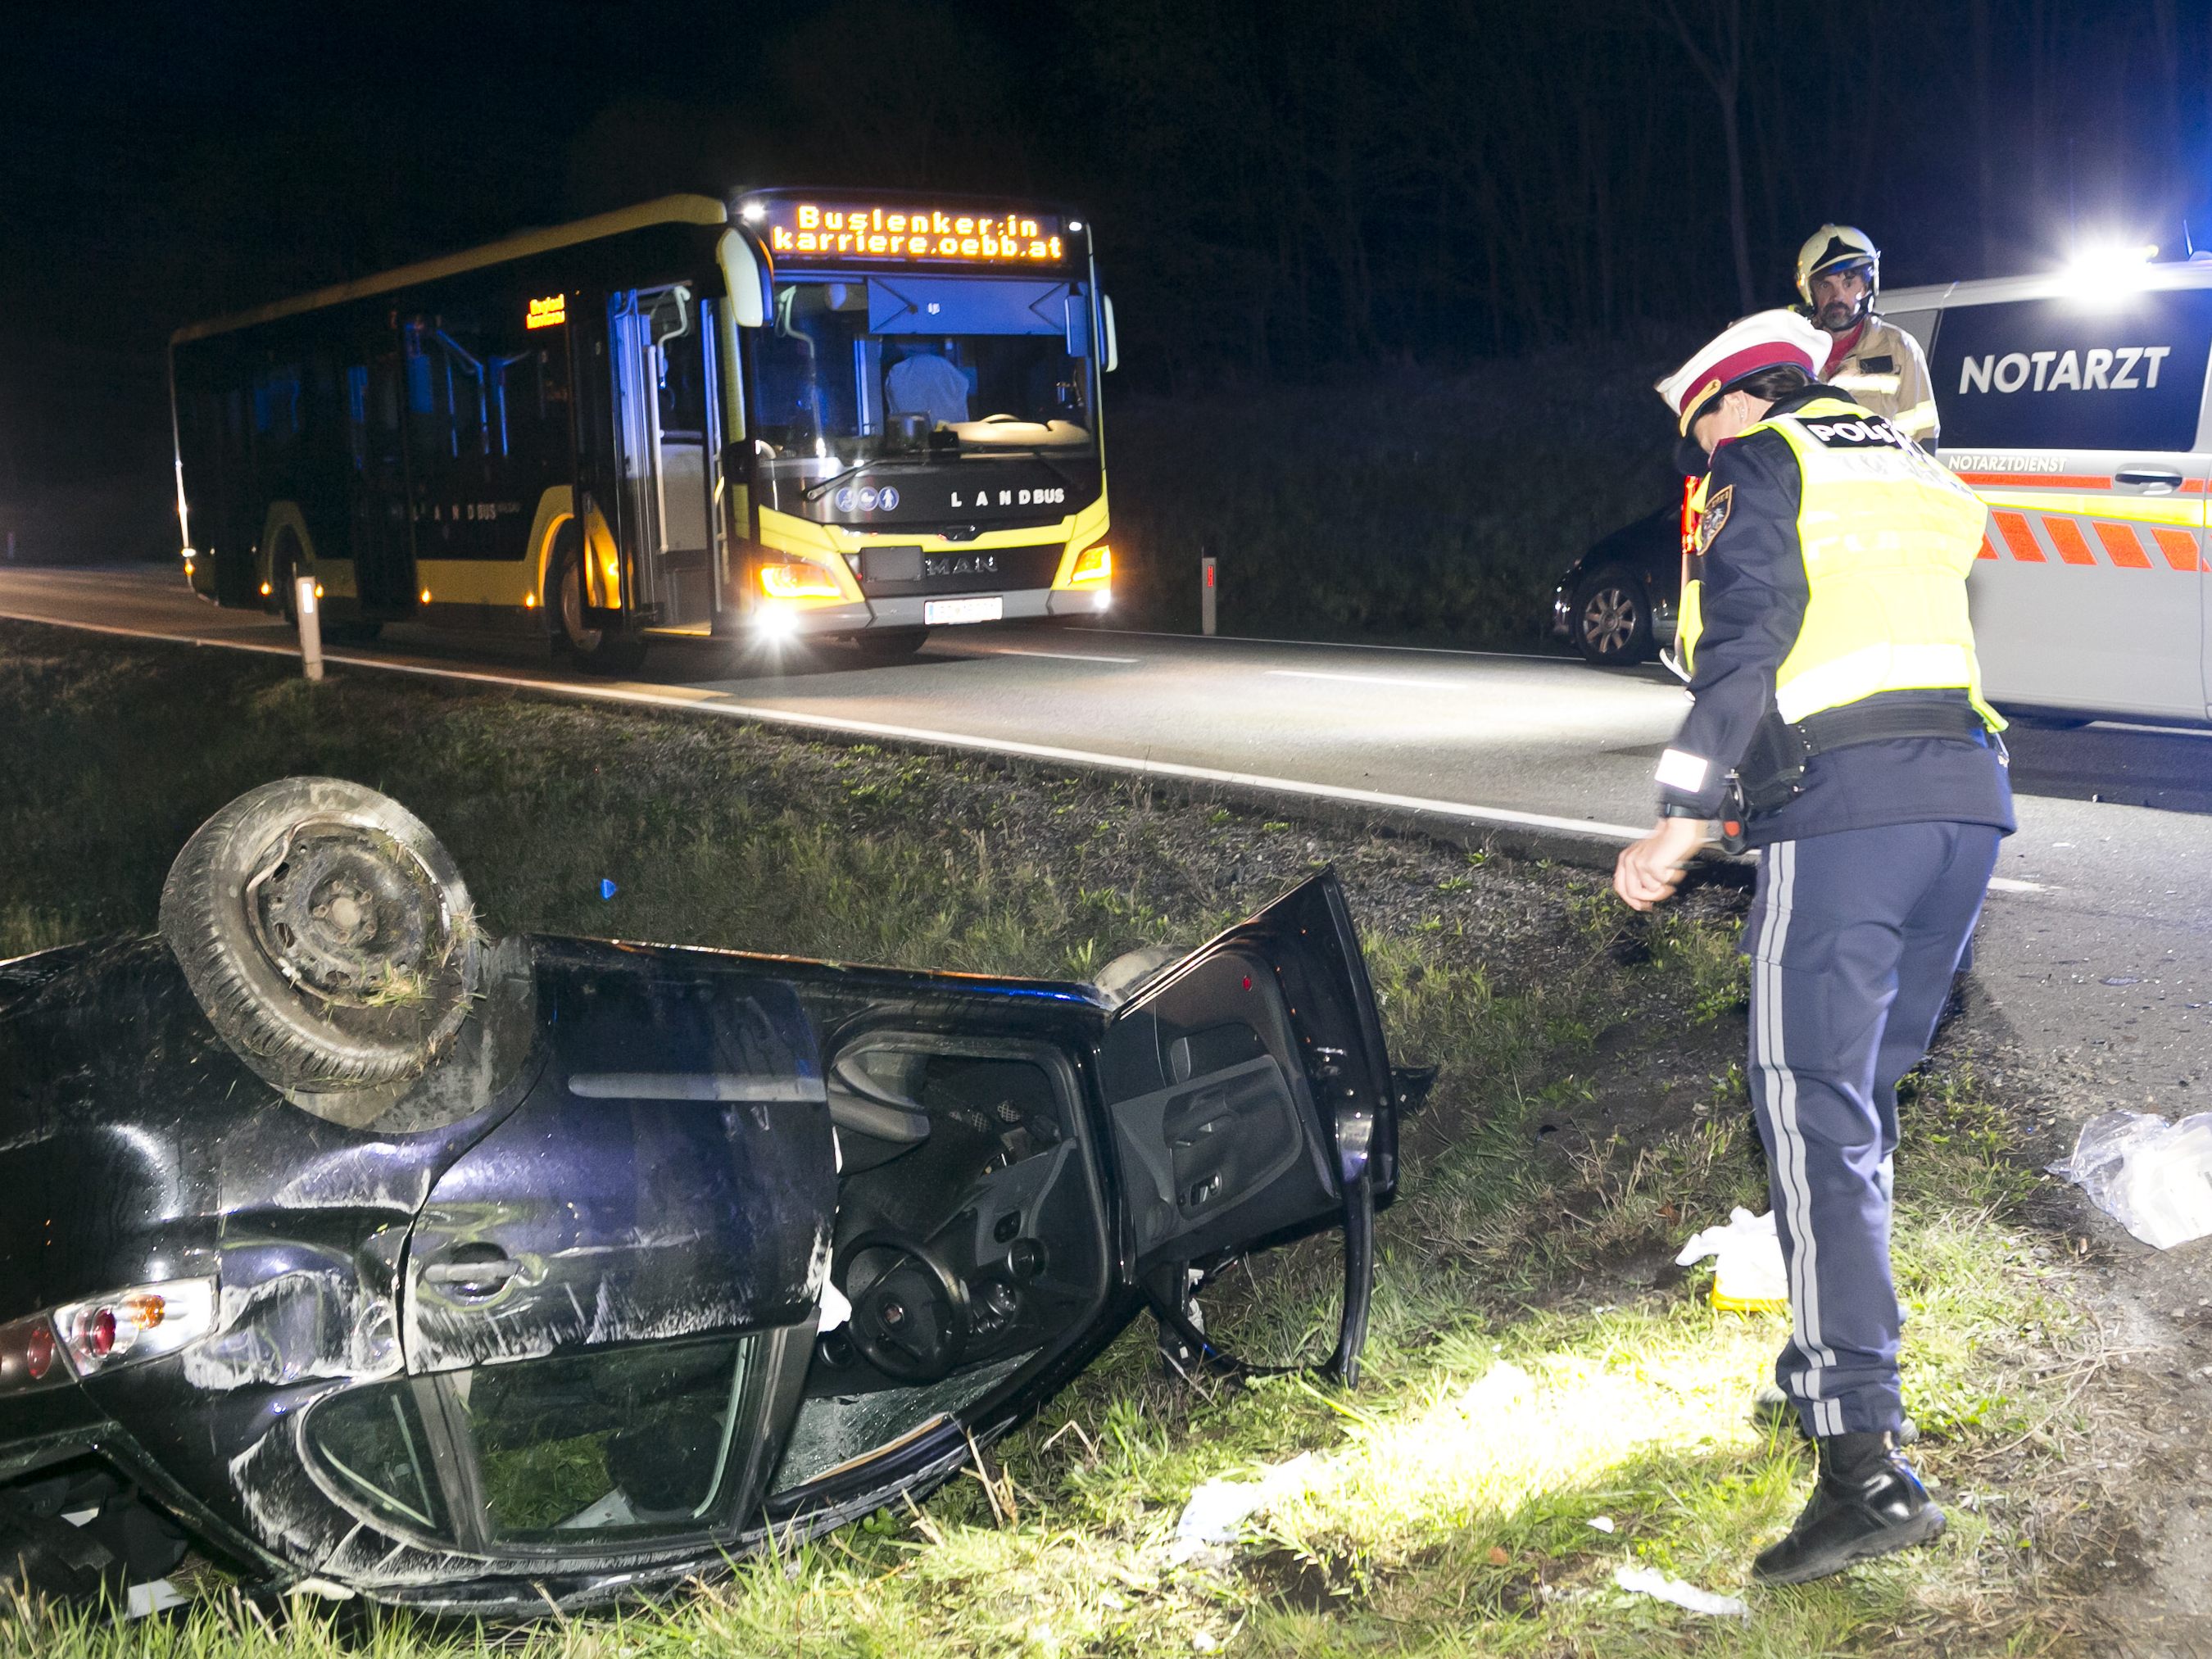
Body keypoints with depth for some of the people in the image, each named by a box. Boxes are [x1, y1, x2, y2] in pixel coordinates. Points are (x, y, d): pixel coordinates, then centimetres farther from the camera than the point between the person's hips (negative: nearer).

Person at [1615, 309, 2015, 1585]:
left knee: (1817, 1116, -10)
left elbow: (1746, 641, -8)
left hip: (1844, 806, -8)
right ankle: (1839, 1366, 27)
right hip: (1972, 800, 8)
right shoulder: (1926, 479, 28)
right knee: (1865, 1092, 19)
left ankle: (1868, 1466, -18)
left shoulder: (1764, 464, 6)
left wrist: (1686, 820, -13)